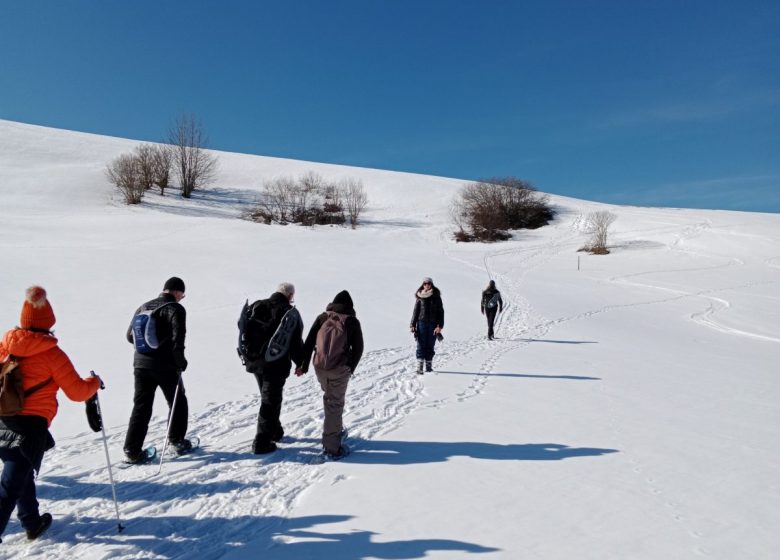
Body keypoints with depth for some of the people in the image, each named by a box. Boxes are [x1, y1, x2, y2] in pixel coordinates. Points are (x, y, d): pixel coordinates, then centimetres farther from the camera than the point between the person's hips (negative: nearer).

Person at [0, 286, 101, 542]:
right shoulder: (52, 354, -11)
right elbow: (77, 392, -9)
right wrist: (95, 382, 10)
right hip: (31, 427, -6)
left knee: (22, 474, 25)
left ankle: (32, 522, 41)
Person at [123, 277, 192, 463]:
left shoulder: (143, 307, 11)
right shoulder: (176, 308, -9)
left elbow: (130, 335, 15)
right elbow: (178, 336, -21)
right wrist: (180, 360, -11)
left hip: (140, 364, 5)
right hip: (165, 366, -5)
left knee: (141, 407, 11)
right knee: (178, 403, 14)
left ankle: (132, 450, 9)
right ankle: (177, 442, 21)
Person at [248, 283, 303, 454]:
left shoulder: (256, 306, 5)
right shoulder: (289, 313, -13)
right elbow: (296, 343, -12)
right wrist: (301, 363, 1)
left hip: (255, 362, 7)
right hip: (276, 365, -7)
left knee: (268, 397, 23)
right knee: (271, 401, 3)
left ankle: (274, 431, 36)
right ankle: (262, 443, 8)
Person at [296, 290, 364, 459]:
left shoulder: (322, 317, 9)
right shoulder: (352, 321, 4)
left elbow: (309, 341, 5)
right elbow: (358, 348, 4)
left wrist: (304, 365, 10)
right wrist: (351, 368, 16)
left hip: (319, 366, 3)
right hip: (340, 368, -3)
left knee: (329, 397, 26)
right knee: (335, 403, 4)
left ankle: (335, 429, 37)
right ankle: (332, 447, 5)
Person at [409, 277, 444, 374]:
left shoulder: (436, 297, 3)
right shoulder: (419, 297, 4)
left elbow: (440, 311, 1)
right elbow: (415, 311, 8)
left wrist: (439, 326, -7)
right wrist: (413, 325, 3)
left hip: (433, 324, 1)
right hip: (421, 323, 0)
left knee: (430, 346, 7)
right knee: (421, 346, -5)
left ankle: (429, 366, 17)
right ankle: (419, 367, -9)